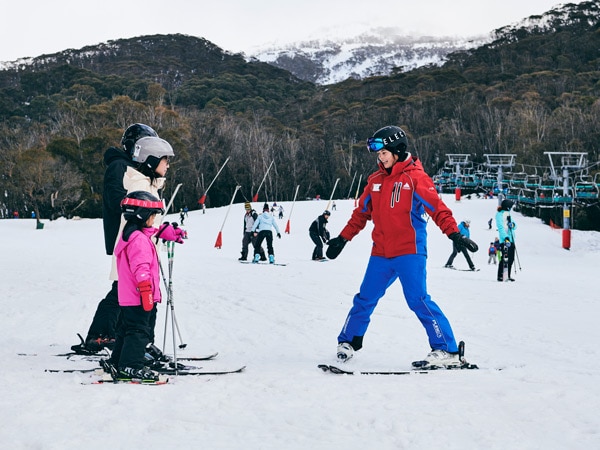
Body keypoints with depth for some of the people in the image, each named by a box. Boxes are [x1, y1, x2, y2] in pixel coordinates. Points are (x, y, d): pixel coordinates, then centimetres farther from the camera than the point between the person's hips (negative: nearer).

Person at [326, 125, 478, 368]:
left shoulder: (415, 177, -6)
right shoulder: (375, 181, 12)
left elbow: (437, 207, -12)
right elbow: (361, 213, 22)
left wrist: (454, 233, -24)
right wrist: (343, 238, 23)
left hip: (409, 251, -6)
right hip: (381, 253, 6)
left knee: (418, 300, -12)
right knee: (365, 299, 11)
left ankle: (447, 351, -8)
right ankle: (347, 342, 28)